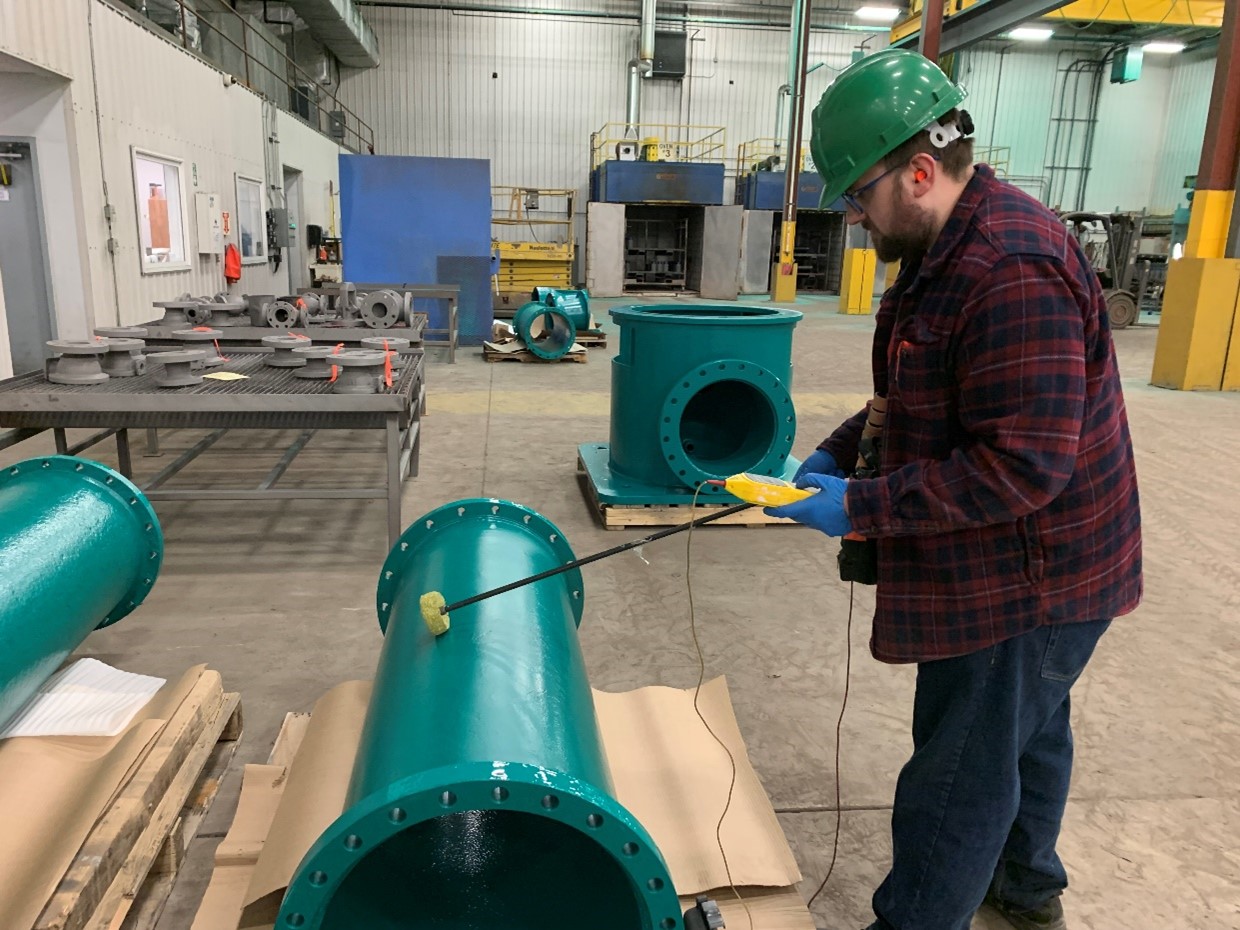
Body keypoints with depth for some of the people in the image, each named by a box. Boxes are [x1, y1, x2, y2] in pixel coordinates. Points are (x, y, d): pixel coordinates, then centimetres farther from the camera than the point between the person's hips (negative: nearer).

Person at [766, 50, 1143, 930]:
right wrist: (839, 452, 1)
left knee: (959, 778, 4)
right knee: (1028, 731, 28)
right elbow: (920, 398, 15)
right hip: (1022, 569, 11)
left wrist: (862, 508, -26)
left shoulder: (1011, 272, -28)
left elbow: (1022, 465, -31)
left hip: (1023, 580, -11)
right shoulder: (951, 248, 6)